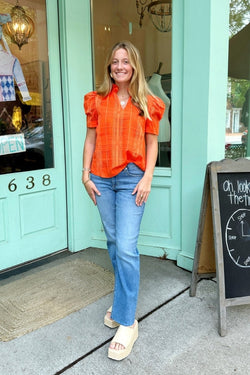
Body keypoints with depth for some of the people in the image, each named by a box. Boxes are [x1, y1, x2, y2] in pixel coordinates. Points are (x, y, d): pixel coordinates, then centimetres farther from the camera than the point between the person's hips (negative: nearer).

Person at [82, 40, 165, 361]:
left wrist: (147, 178, -6)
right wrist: (86, 175, 3)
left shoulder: (147, 103, 4)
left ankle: (126, 321, 2)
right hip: (102, 178, 3)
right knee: (113, 241, 12)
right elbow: (90, 138, 9)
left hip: (132, 178, -3)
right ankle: (124, 299, 32)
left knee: (126, 248, -10)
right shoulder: (98, 100, 9)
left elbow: (152, 143, 4)